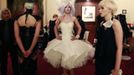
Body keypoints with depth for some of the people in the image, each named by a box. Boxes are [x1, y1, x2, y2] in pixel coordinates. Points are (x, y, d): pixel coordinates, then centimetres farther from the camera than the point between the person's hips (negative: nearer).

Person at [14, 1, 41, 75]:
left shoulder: (17, 19, -6)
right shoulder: (37, 19, -11)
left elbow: (17, 36, -9)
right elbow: (36, 36, -15)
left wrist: (23, 51, -8)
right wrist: (30, 50, -8)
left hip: (21, 47, 1)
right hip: (33, 46, -1)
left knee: (23, 64, 19)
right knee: (32, 65, 18)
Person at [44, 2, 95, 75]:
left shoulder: (73, 18, -2)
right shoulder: (60, 18, 1)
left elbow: (79, 28, 6)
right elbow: (56, 27, 14)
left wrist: (77, 36, -3)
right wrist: (57, 36, 4)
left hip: (71, 39, -1)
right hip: (62, 39, 1)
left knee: (71, 56, -2)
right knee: (62, 56, 6)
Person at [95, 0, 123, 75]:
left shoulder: (115, 23, -15)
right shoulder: (102, 23, 3)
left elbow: (119, 47, -18)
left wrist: (116, 69, -19)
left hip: (110, 61, -6)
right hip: (99, 59, 6)